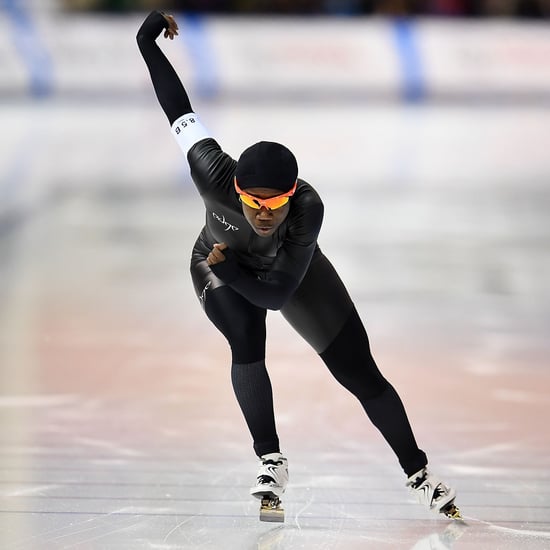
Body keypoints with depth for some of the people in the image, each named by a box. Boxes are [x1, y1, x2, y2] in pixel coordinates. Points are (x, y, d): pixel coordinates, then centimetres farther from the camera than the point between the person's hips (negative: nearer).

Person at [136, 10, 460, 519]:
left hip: (291, 270, 0)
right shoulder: (215, 178, -39)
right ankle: (271, 463, -15)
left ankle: (418, 474, 13)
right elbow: (181, 113, -25)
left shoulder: (308, 208, -40)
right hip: (219, 269, 0)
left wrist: (229, 269, -35)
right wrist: (147, 44, -23)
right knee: (247, 342, -31)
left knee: (361, 374, -3)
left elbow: (278, 292, -34)